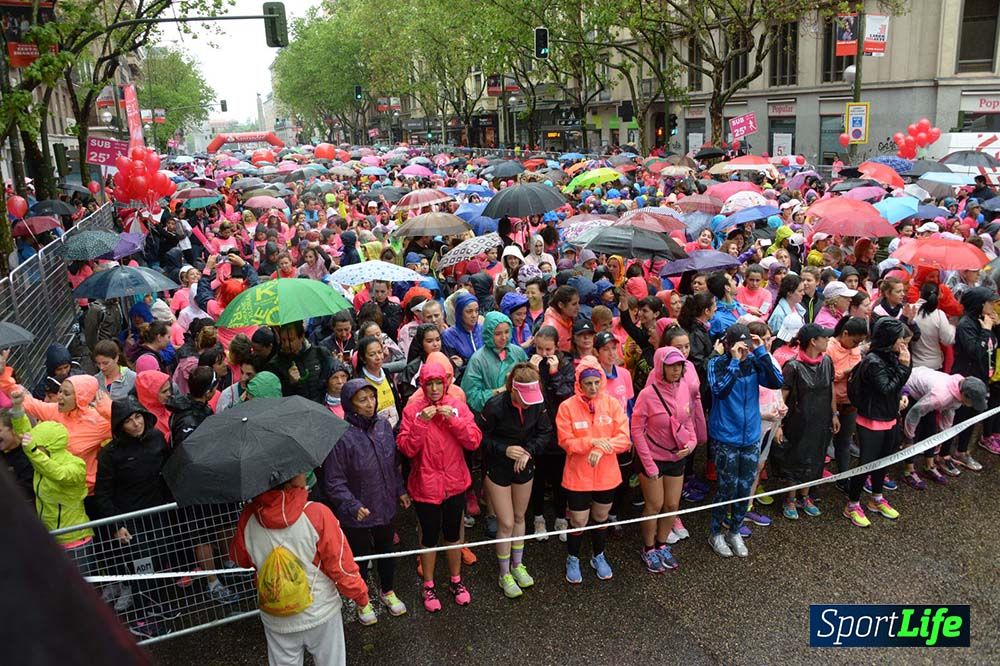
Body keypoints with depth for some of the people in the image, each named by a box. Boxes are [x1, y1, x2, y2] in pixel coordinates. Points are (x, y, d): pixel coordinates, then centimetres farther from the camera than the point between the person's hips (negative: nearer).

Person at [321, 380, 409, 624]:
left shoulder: (383, 425, -7)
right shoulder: (341, 436, -26)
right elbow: (333, 482, -20)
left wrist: (400, 490, 10)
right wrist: (353, 506, -28)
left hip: (385, 507, 5)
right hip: (357, 514, -5)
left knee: (387, 551, 25)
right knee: (360, 557, 17)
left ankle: (387, 591, 52)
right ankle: (362, 601, 44)